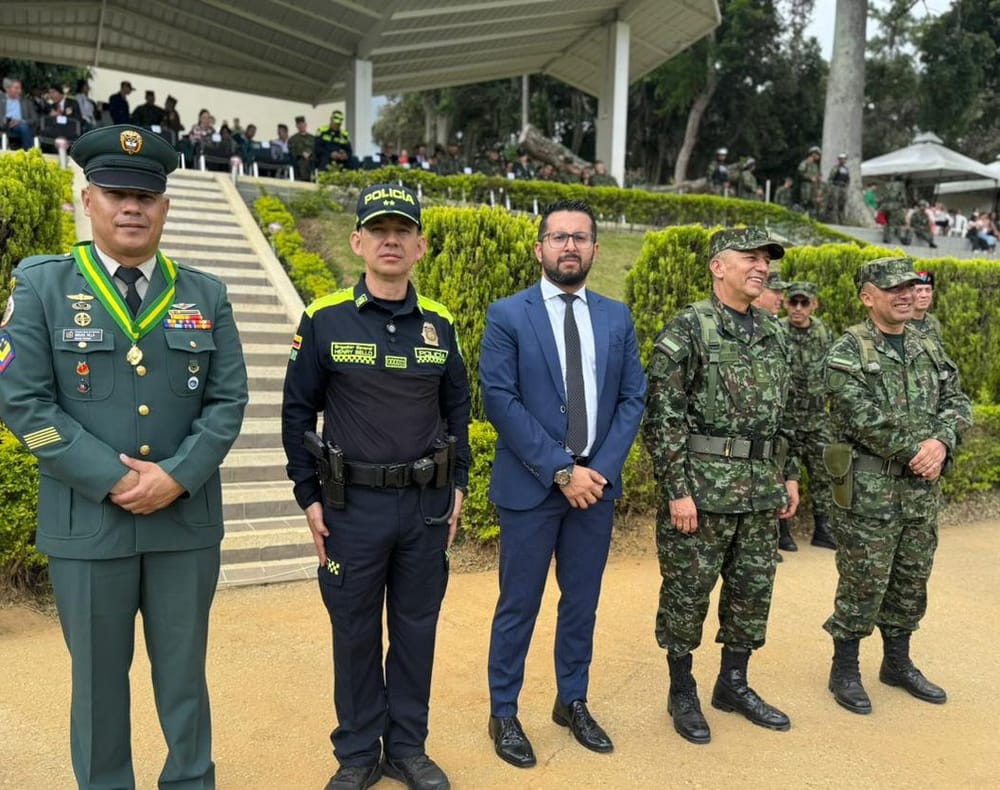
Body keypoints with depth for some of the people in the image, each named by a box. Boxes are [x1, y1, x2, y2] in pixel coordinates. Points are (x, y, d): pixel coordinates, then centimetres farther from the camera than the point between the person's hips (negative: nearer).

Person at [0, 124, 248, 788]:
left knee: (184, 670, 14)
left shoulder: (206, 295, 5)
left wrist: (176, 478, -13)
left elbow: (228, 399, 1)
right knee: (98, 678, 13)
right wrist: (115, 480, -14)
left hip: (188, 519, 2)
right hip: (87, 522, -1)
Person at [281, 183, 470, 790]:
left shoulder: (440, 324, 4)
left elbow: (457, 409, 11)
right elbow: (298, 413, -1)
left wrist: (458, 487, 6)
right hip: (353, 506, -2)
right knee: (356, 633, 10)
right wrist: (309, 497, -3)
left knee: (416, 630, 12)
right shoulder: (325, 320, -5)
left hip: (427, 506, 3)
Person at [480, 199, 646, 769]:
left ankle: (573, 702, 33)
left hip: (597, 483, 4)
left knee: (583, 602, 15)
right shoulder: (507, 316, -4)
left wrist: (601, 468, -9)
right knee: (519, 606, 7)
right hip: (530, 485, -3)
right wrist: (560, 470, -16)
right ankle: (504, 713, 24)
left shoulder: (617, 317, 7)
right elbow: (500, 401, -12)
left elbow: (634, 399, 4)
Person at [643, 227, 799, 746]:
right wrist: (676, 490, -17)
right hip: (702, 488, -7)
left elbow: (782, 415, 18)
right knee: (687, 592, 5)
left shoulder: (773, 334, 11)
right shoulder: (687, 329, -10)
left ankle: (733, 684, 32)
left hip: (761, 490, 7)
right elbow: (662, 417, -14)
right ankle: (682, 692, 23)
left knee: (753, 589, 15)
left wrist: (789, 475, 14)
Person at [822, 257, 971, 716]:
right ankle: (845, 670, 15)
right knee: (863, 583, 0)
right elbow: (865, 418, -18)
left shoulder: (928, 348, 12)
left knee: (912, 580, 16)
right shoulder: (848, 352, -9)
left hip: (923, 488, 7)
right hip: (870, 488, -6)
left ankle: (898, 663, 32)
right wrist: (917, 451, -16)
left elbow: (958, 403, 6)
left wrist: (941, 443, -13)